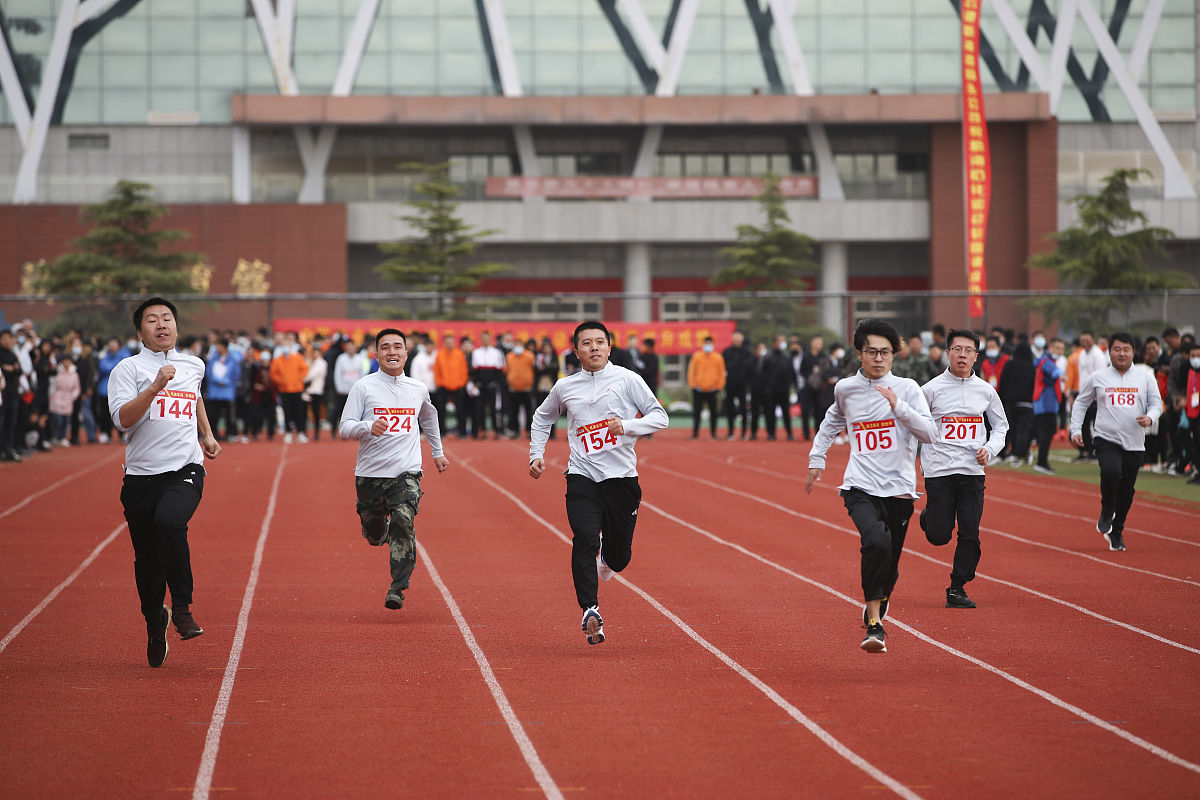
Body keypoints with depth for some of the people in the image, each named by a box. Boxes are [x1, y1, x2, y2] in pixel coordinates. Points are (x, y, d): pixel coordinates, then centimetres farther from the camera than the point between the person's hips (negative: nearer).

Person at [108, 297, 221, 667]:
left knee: (169, 521, -31)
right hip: (141, 476, 0)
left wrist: (207, 435, 31)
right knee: (147, 559, 6)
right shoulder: (128, 369, 1)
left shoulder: (194, 366, 15)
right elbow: (122, 418, -14)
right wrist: (156, 386, -23)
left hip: (186, 470, 0)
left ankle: (182, 605, -18)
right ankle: (154, 623, 31)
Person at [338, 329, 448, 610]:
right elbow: (344, 427, -6)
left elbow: (429, 418, 30)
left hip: (406, 473, 0)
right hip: (370, 474, 0)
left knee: (403, 523, -21)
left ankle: (397, 589, -18)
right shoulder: (364, 387, -3)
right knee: (374, 536, 11)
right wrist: (369, 426, -26)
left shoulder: (418, 389, 8)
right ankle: (384, 532, 49)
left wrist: (437, 452, 35)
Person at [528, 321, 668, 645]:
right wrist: (536, 454, 17)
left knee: (619, 558, 7)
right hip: (582, 476, 1)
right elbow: (542, 417, 28)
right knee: (584, 539, -22)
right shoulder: (565, 387, 8)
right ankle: (590, 610, -24)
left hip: (621, 476, -1)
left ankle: (606, 554, 45)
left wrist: (627, 426, -19)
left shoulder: (627, 379, 0)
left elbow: (659, 417, -3)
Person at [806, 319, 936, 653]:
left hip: (899, 488, 1)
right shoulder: (845, 389, 8)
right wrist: (816, 459, 28)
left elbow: (930, 433, -10)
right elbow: (832, 421, 30)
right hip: (860, 487, -1)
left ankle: (876, 607, 43)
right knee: (877, 542, -29)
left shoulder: (907, 388, 0)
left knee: (889, 567, 8)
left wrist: (899, 407, -20)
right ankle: (874, 625, -24)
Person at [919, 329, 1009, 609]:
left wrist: (990, 449, -1)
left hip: (973, 471, 2)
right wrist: (924, 463, -1)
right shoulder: (931, 389, -2)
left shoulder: (985, 390, 6)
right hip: (938, 471, -2)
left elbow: (1001, 425, 17)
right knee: (938, 536, -3)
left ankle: (957, 589, 8)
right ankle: (929, 516, 32)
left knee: (970, 534, -4)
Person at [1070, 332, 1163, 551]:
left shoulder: (1145, 379, 8)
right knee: (1111, 472, -29)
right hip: (1106, 440, -2)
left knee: (1126, 492, 5)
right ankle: (1106, 512, -2)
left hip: (1134, 444, 2)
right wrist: (1076, 430, 4)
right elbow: (1081, 403, 14)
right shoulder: (1097, 378, 6)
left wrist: (1150, 418, -13)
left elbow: (1156, 403, 9)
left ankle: (1116, 533, 25)